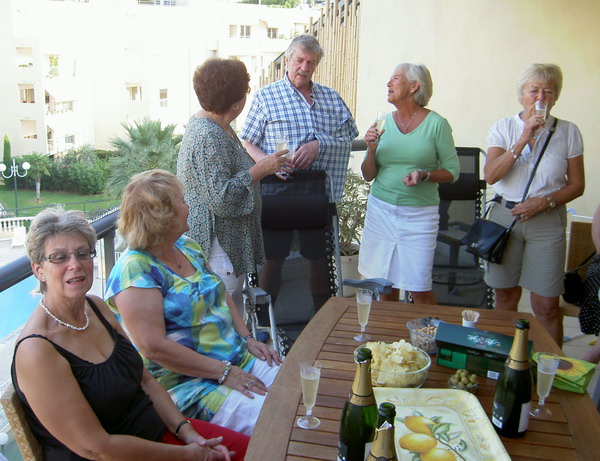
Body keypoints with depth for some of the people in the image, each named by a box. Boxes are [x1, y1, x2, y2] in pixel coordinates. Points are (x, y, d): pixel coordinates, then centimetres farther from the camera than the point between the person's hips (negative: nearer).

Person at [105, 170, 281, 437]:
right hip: (188, 382, -8)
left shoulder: (187, 247, 9)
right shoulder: (135, 270, -18)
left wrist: (247, 339, 5)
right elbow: (153, 347, -23)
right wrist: (224, 372, -20)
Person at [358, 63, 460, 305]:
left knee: (420, 291, -2)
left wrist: (424, 175, -18)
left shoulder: (436, 124, -5)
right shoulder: (383, 122, 5)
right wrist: (371, 150, -11)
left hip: (419, 214, -3)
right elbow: (368, 175, 7)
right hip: (380, 210, 4)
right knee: (385, 285, 11)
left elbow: (452, 171, 0)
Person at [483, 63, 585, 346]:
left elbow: (576, 185, 4)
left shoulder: (568, 132, 3)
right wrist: (523, 141, -17)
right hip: (504, 216, 1)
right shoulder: (503, 128, 3)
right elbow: (490, 175, -11)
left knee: (546, 305, -2)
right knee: (505, 295, 9)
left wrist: (545, 201, -12)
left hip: (547, 220, -1)